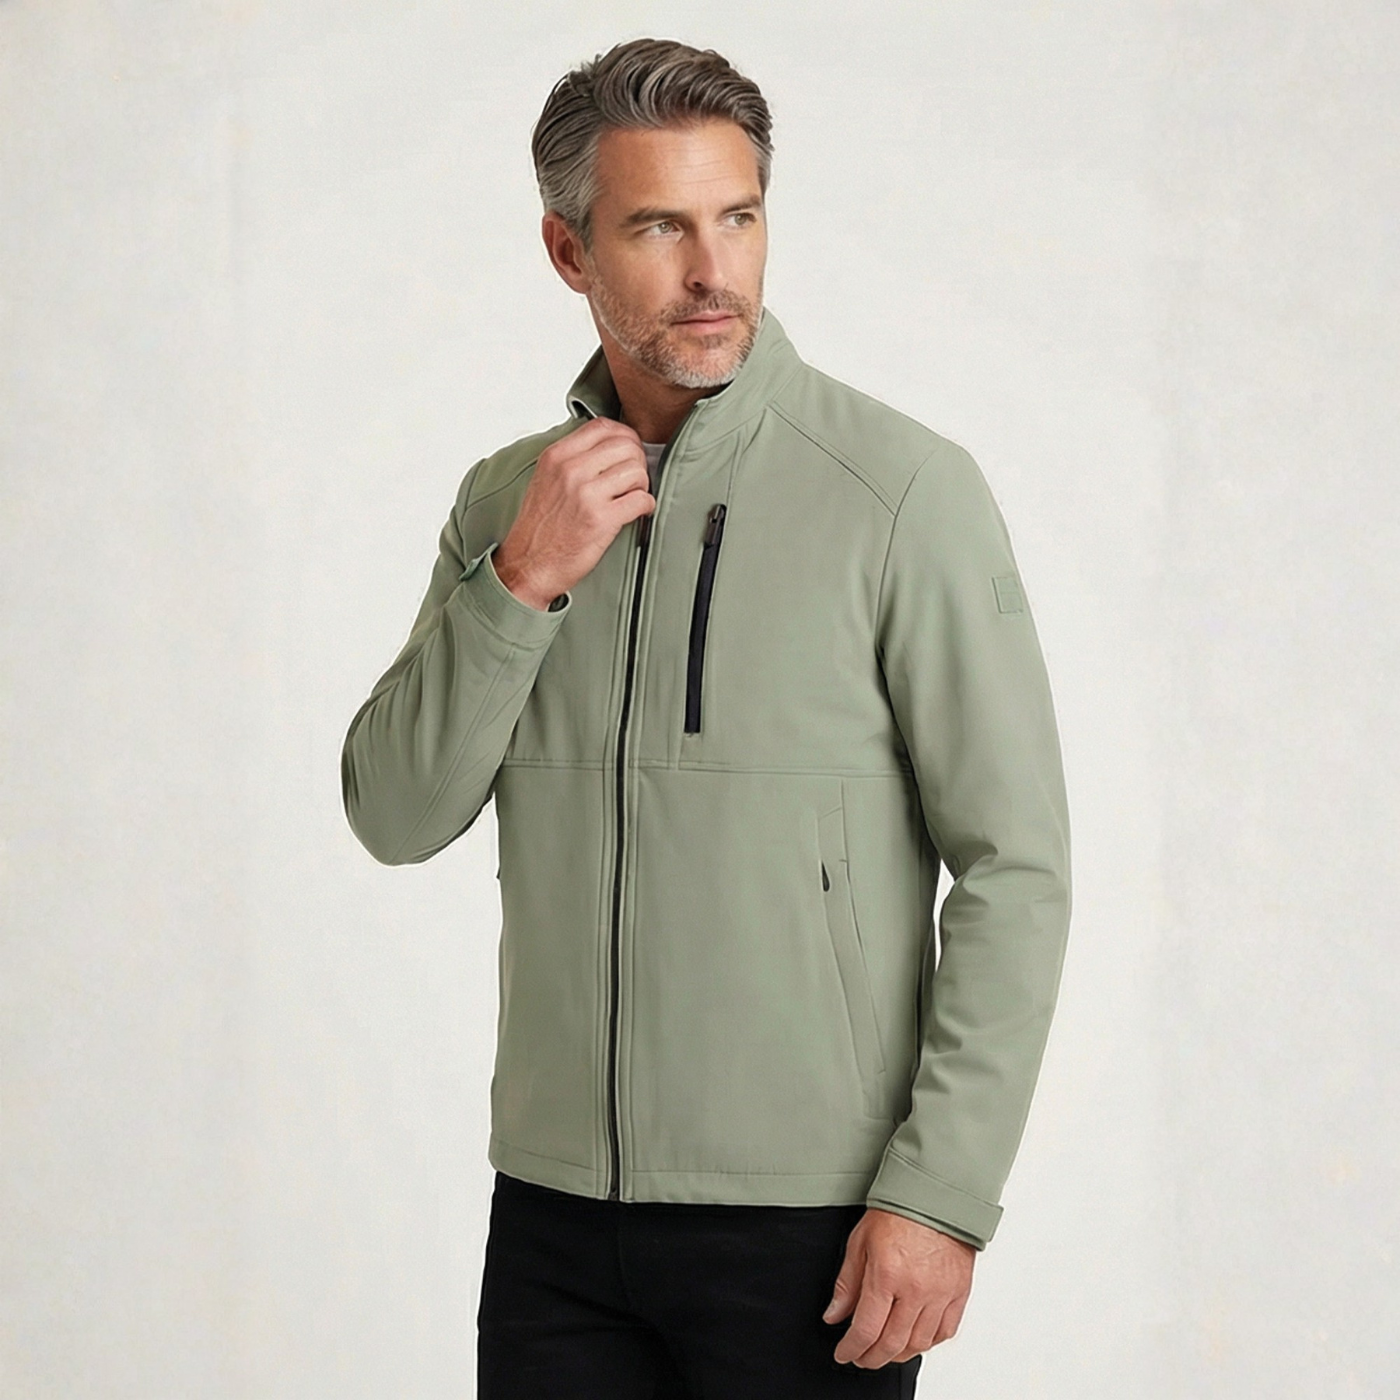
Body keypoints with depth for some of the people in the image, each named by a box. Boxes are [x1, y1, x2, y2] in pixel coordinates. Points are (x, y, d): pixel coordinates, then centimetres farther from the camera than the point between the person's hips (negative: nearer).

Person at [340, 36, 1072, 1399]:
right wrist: (521, 582, -12)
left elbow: (1015, 867, -10)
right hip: (557, 1214, 4)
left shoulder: (902, 490, -9)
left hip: (807, 1226, -4)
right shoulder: (508, 500, 7)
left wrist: (942, 1195, -15)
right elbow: (395, 815, 1)